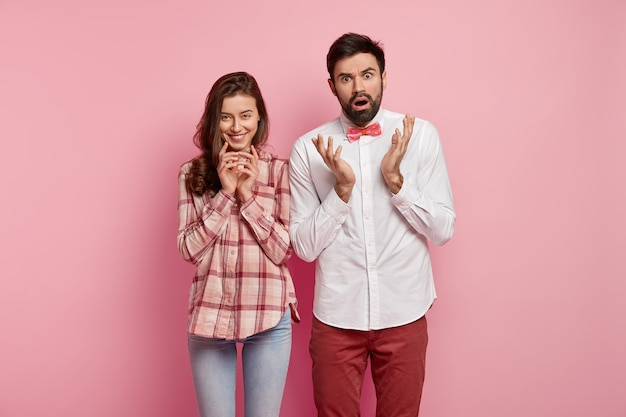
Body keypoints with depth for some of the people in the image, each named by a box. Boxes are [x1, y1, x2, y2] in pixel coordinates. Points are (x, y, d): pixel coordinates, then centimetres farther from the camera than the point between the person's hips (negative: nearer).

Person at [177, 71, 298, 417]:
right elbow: (189, 251, -5)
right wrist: (225, 192, -13)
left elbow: (283, 250, -5)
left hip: (268, 316, -1)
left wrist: (248, 195, -13)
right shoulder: (193, 173, 2)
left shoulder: (280, 170, -1)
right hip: (209, 317, 1)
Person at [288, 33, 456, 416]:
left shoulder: (421, 135, -5)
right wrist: (343, 187, -18)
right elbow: (305, 247, -5)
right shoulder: (308, 149, -5)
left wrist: (395, 179, -17)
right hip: (336, 316, 0)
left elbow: (443, 230, -5)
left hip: (404, 313, 1)